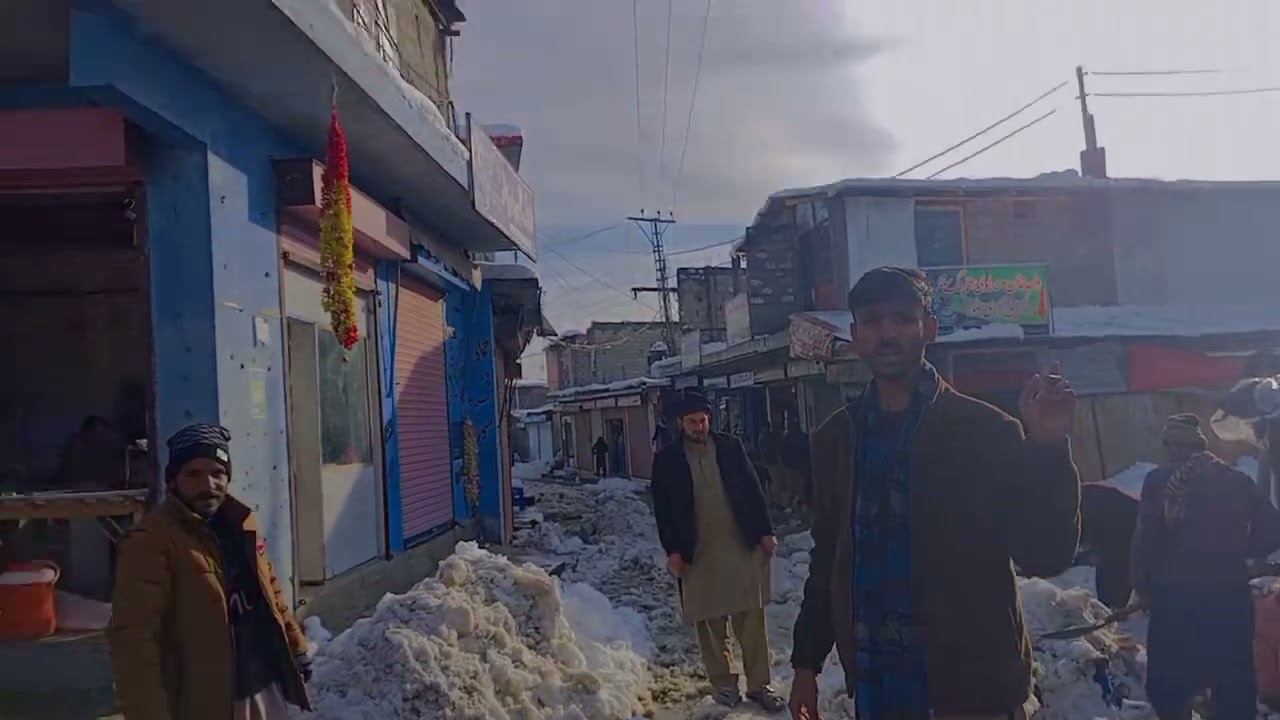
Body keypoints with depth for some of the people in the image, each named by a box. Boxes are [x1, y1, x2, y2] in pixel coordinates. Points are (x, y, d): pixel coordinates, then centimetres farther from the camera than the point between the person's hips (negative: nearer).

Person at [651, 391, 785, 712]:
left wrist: (765, 531, 1)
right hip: (699, 553, -1)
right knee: (710, 623, 6)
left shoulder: (731, 447, 6)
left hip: (742, 546, 1)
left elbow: (753, 490, 7)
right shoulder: (667, 460, 2)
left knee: (752, 620, 3)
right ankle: (723, 683, 19)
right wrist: (672, 550, -5)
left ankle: (759, 684, 11)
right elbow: (663, 509, 1)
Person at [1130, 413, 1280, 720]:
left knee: (1169, 682, 11)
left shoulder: (1159, 481, -4)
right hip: (1230, 595, 3)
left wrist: (1142, 587, 1)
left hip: (1175, 596, -3)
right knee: (1234, 681, 14)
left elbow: (1145, 538, -9)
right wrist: (1233, 551, 17)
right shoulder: (1238, 480, 5)